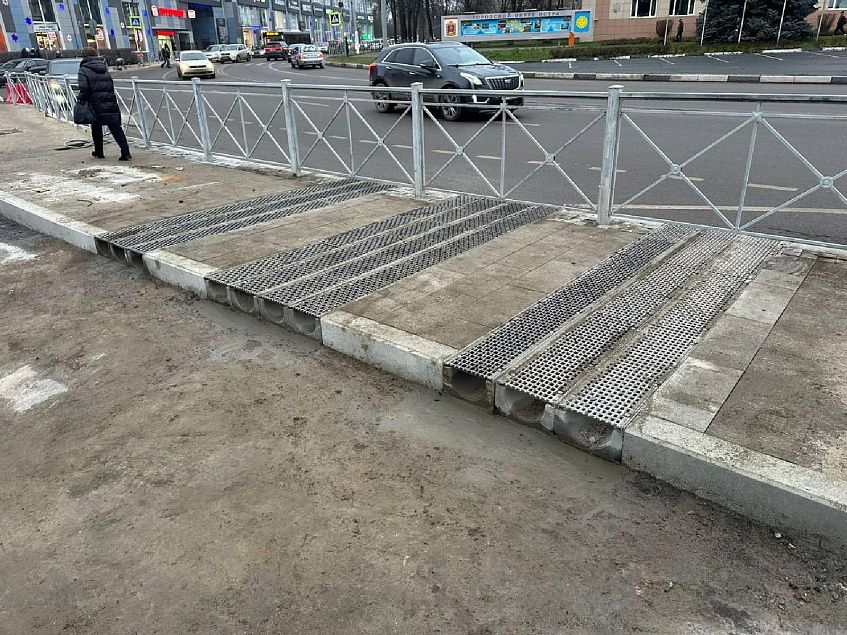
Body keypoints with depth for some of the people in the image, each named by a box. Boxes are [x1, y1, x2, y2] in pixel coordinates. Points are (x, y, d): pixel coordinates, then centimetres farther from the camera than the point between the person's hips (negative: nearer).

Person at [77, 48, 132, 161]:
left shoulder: (84, 70, -1)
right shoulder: (104, 69, 16)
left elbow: (84, 88, -11)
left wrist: (80, 99, 0)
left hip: (96, 105, -3)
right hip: (111, 103, 3)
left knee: (96, 127, 14)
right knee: (116, 128, -1)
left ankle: (98, 153, 22)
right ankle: (125, 153, -14)